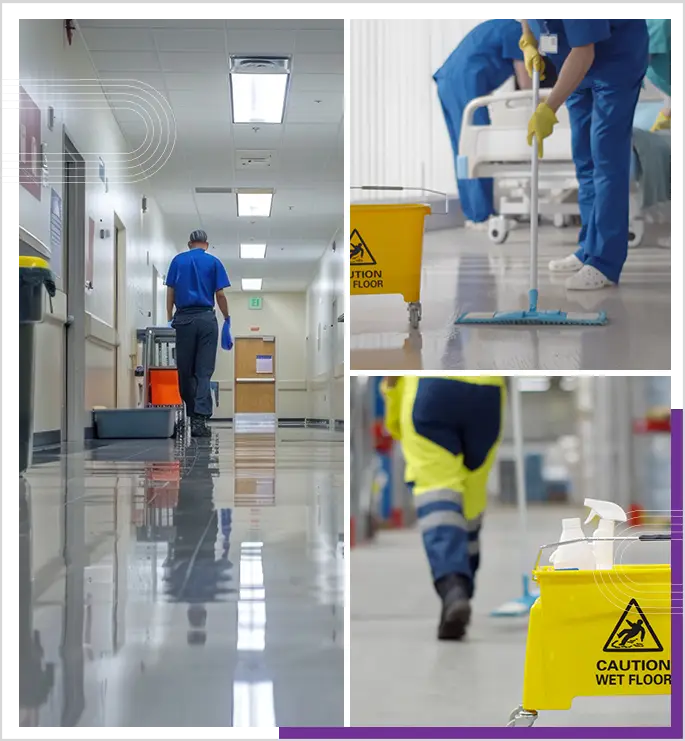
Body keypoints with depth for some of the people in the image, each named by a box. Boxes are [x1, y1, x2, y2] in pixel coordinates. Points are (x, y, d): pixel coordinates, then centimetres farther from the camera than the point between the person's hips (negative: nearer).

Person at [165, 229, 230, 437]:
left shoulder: (178, 261, 10)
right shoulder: (213, 262, 5)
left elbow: (170, 292, 6)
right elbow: (220, 295, 1)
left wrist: (170, 319, 11)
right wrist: (227, 319, 11)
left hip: (183, 318, 1)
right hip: (206, 318, -1)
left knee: (185, 371, 9)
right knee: (204, 372, -3)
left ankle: (193, 415, 14)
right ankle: (199, 419, -13)